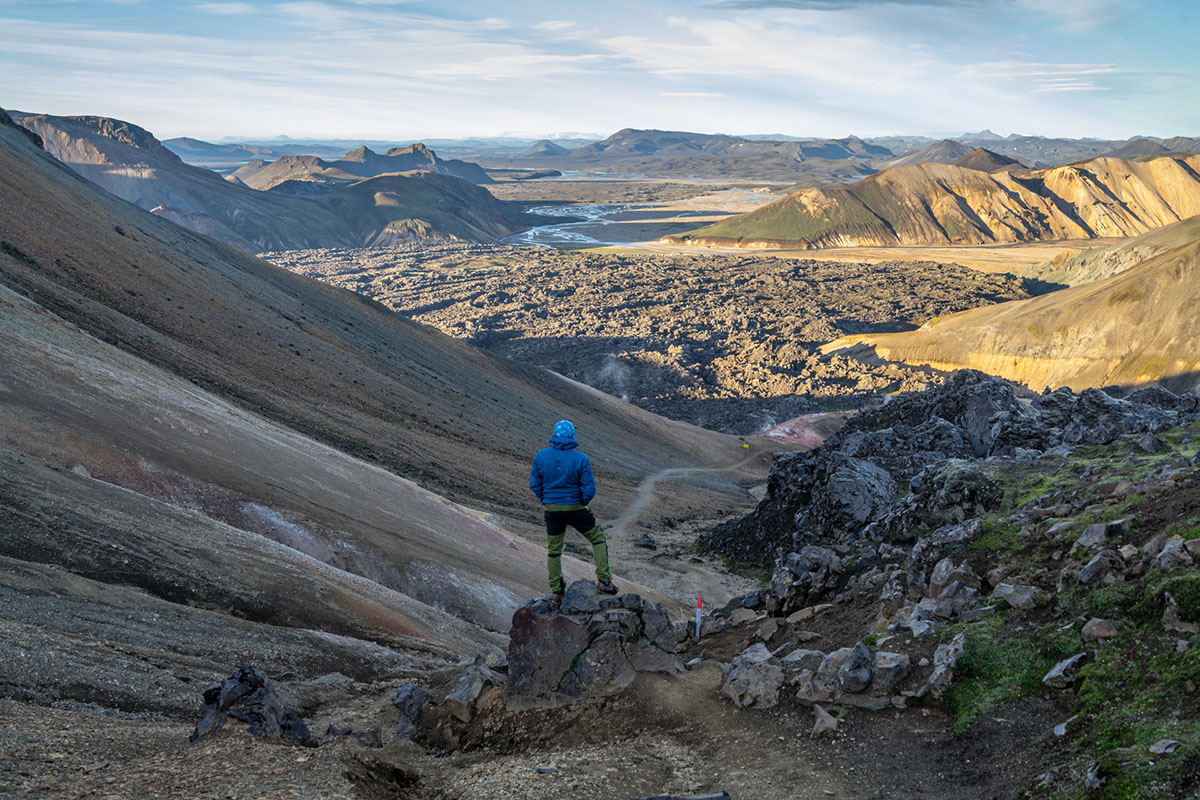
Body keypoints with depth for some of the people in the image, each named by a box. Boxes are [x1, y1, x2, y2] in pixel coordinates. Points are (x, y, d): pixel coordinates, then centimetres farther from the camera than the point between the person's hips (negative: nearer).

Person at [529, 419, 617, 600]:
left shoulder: (541, 455, -7)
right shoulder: (580, 458, -15)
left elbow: (534, 484, 0)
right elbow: (590, 489, -14)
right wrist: (582, 503, 5)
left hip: (552, 510, 3)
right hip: (575, 509, -3)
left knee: (554, 550, 18)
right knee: (598, 538, 17)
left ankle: (557, 591, 25)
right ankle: (604, 581, 10)